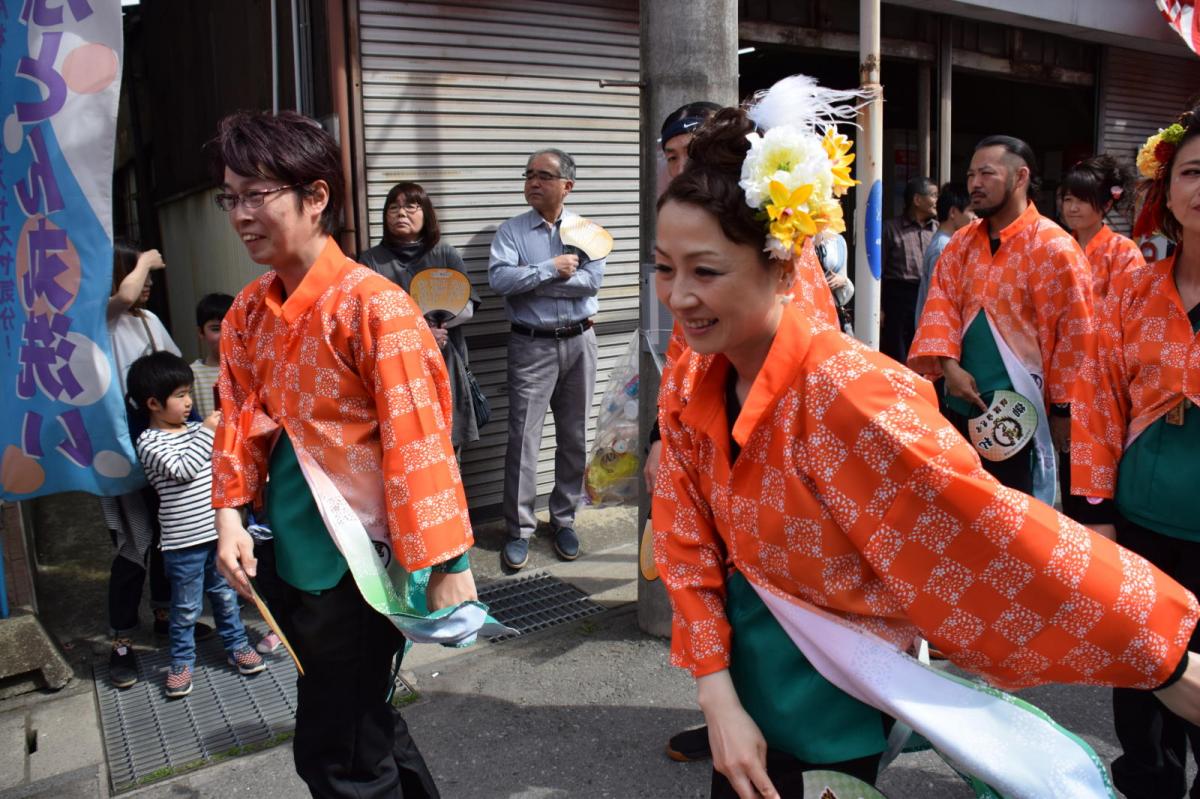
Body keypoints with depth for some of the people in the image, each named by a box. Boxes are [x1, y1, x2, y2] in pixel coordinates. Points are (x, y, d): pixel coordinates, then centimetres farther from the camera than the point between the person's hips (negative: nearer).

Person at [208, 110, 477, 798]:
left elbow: (417, 440, -20)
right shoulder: (249, 313, 5)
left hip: (354, 556, -7)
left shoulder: (373, 305, -18)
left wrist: (447, 565, -19)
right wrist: (231, 515, -5)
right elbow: (241, 419, 9)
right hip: (288, 549, 8)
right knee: (361, 715, 24)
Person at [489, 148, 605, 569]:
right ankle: (519, 529, 7)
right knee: (523, 437, -3)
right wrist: (552, 269, -17)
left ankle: (564, 519, 24)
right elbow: (499, 279, -16)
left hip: (578, 342, 2)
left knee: (574, 437, 10)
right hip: (532, 346, -2)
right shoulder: (511, 231, 2)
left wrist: (529, 280, -13)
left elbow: (592, 280, -13)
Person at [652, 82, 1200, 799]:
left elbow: (996, 533, -27)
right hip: (743, 680, 5)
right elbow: (687, 547, -5)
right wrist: (718, 698, -12)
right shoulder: (688, 389, -10)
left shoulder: (845, 391, -30)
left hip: (828, 704, -5)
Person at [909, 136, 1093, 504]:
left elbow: (1074, 335, -11)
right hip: (962, 405, 6)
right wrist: (949, 365, -13)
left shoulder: (1053, 247, -10)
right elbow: (941, 303, 3)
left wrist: (1063, 409, -9)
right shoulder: (962, 242, 8)